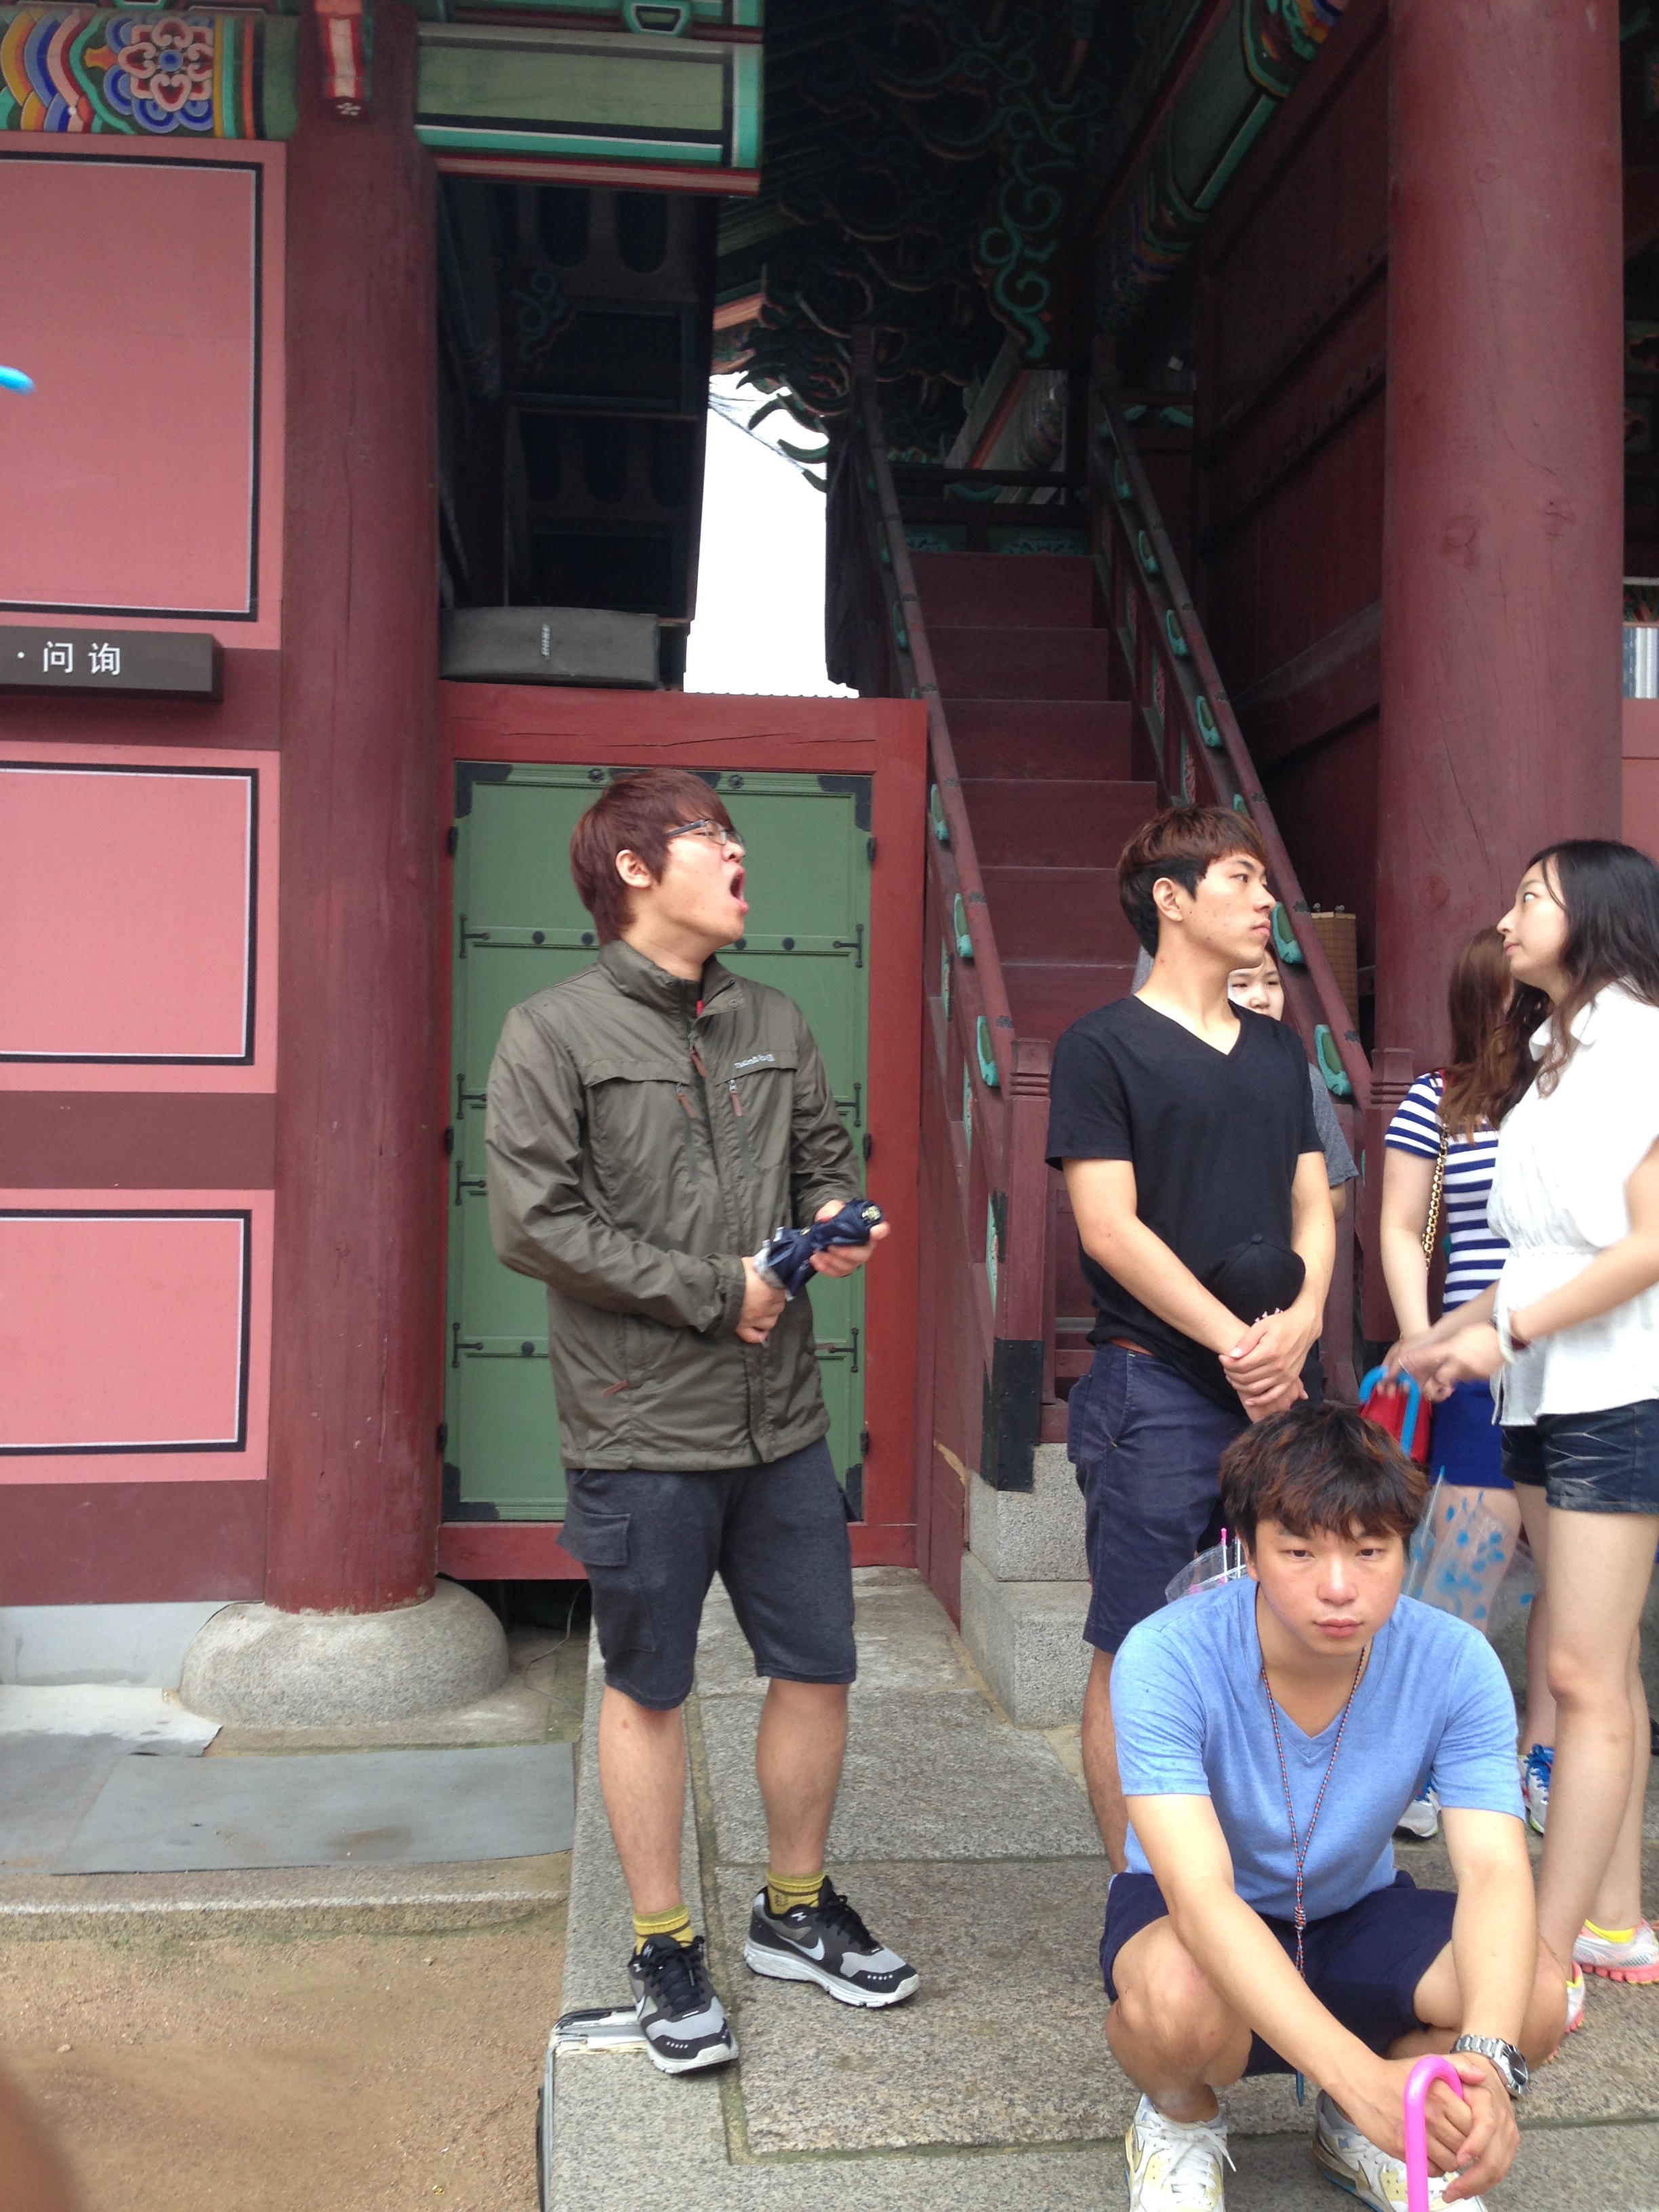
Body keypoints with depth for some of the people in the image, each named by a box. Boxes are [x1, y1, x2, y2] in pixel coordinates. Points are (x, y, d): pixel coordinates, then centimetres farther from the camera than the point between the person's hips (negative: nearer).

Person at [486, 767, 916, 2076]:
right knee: (649, 1690, 10)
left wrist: (836, 1215, -7)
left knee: (818, 1668, 13)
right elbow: (534, 1224, -15)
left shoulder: (775, 1026, 10)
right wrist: (712, 1291, -15)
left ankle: (796, 1914, 35)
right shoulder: (554, 1035, -8)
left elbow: (827, 1155, 18)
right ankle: (665, 1949, 29)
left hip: (782, 1421, 6)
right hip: (642, 1431, -5)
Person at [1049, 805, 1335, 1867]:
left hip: (1277, 1391, 6)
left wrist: (1298, 1324, -4)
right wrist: (1234, 1344, -12)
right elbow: (1111, 1230, -10)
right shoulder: (1104, 1045, -3)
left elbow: (1313, 1207, 14)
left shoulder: (1279, 1050, 16)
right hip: (1157, 1389, -6)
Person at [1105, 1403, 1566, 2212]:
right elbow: (1199, 1892, -37)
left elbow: (1494, 1870, -25)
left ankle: (1355, 2133, 8)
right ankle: (1180, 2118, 2)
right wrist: (1364, 2075, -49)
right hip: (1202, 1925, -3)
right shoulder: (1166, 1658, -30)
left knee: (1535, 1994, -25)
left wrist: (1486, 2057, -45)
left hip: (1355, 1916, 4)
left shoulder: (1454, 1663, -19)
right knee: (1177, 2000, -38)